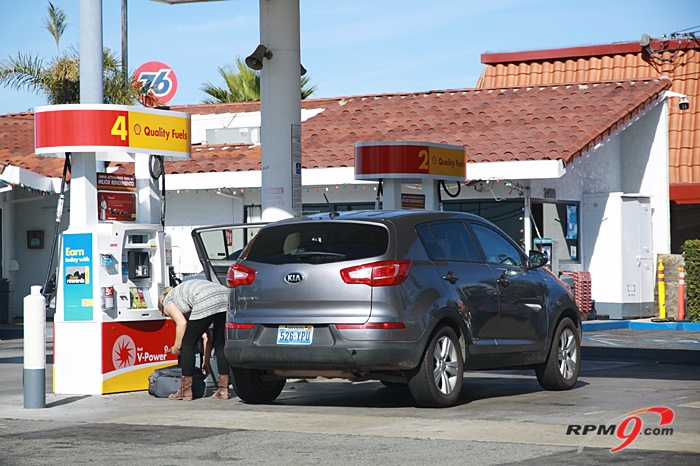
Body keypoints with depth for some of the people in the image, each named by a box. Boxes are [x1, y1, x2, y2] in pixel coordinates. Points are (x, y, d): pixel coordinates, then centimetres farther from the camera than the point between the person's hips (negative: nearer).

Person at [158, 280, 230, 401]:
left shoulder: (168, 301, 23)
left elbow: (182, 323, 1)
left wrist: (176, 347, 13)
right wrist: (206, 361, 41)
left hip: (207, 302, -7)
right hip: (227, 297, 7)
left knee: (188, 343, 8)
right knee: (219, 344, 19)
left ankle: (185, 390, 11)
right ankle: (223, 389, 15)